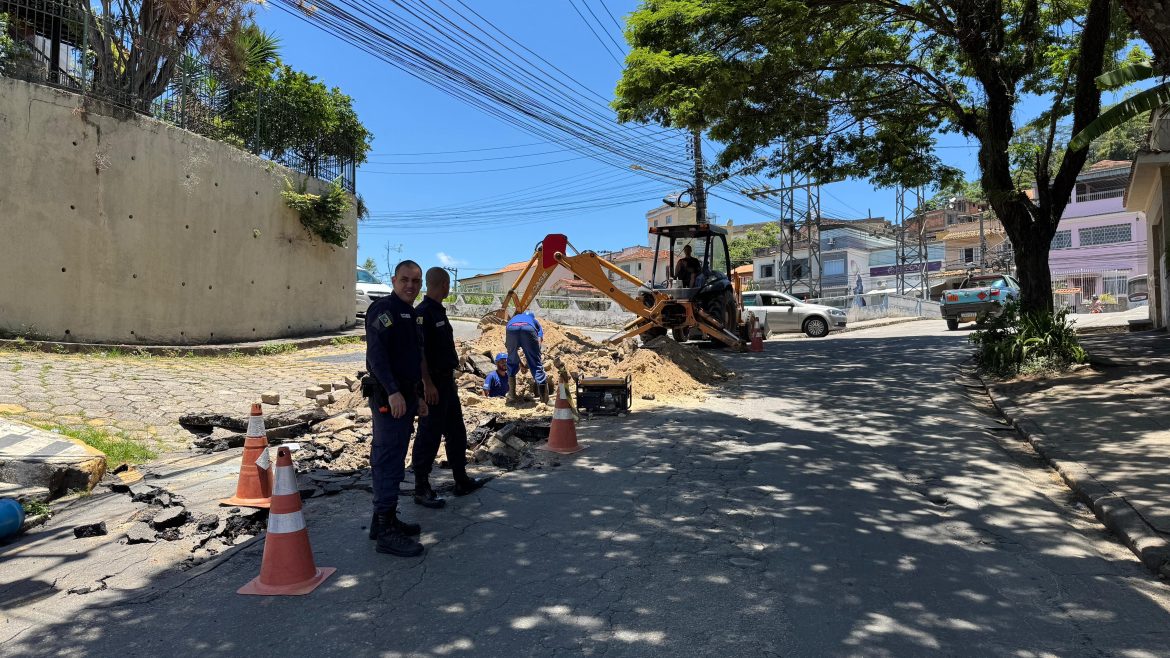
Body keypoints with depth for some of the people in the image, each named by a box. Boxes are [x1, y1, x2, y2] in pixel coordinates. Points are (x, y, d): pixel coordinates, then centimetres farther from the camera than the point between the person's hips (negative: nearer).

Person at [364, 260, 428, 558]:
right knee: (389, 462, -8)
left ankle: (384, 519, 26)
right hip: (389, 398, -10)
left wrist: (417, 397, 25)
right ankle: (386, 532, -3)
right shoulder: (383, 309, -11)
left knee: (392, 461, 15)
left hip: (405, 396, 10)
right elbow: (376, 353, -23)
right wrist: (393, 391, -30)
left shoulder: (411, 315, 18)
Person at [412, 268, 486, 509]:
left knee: (457, 432, 16)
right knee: (429, 435, -3)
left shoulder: (439, 312, 14)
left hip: (446, 381, 10)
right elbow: (418, 351, -22)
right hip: (433, 384, -10)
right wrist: (428, 384, -24)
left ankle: (462, 481, 28)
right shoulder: (423, 313, -16)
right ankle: (421, 489, 6)